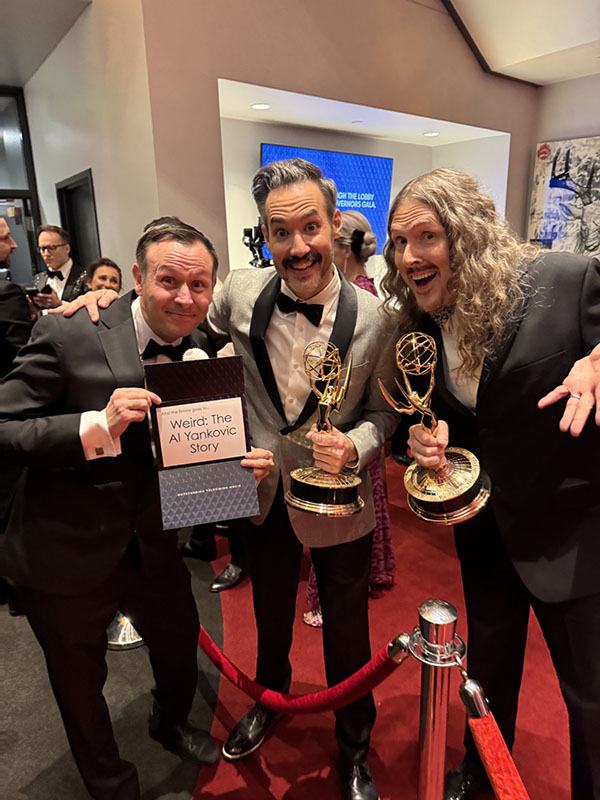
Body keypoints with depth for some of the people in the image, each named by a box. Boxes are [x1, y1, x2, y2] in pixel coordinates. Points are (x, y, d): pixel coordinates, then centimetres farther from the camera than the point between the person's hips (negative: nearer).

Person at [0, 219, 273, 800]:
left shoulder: (202, 354, -4)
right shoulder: (67, 336, -20)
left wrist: (244, 463, -17)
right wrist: (96, 426, -35)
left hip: (153, 548, 5)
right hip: (65, 554, -4)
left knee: (181, 643, 27)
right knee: (81, 685, 19)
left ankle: (171, 723, 63)